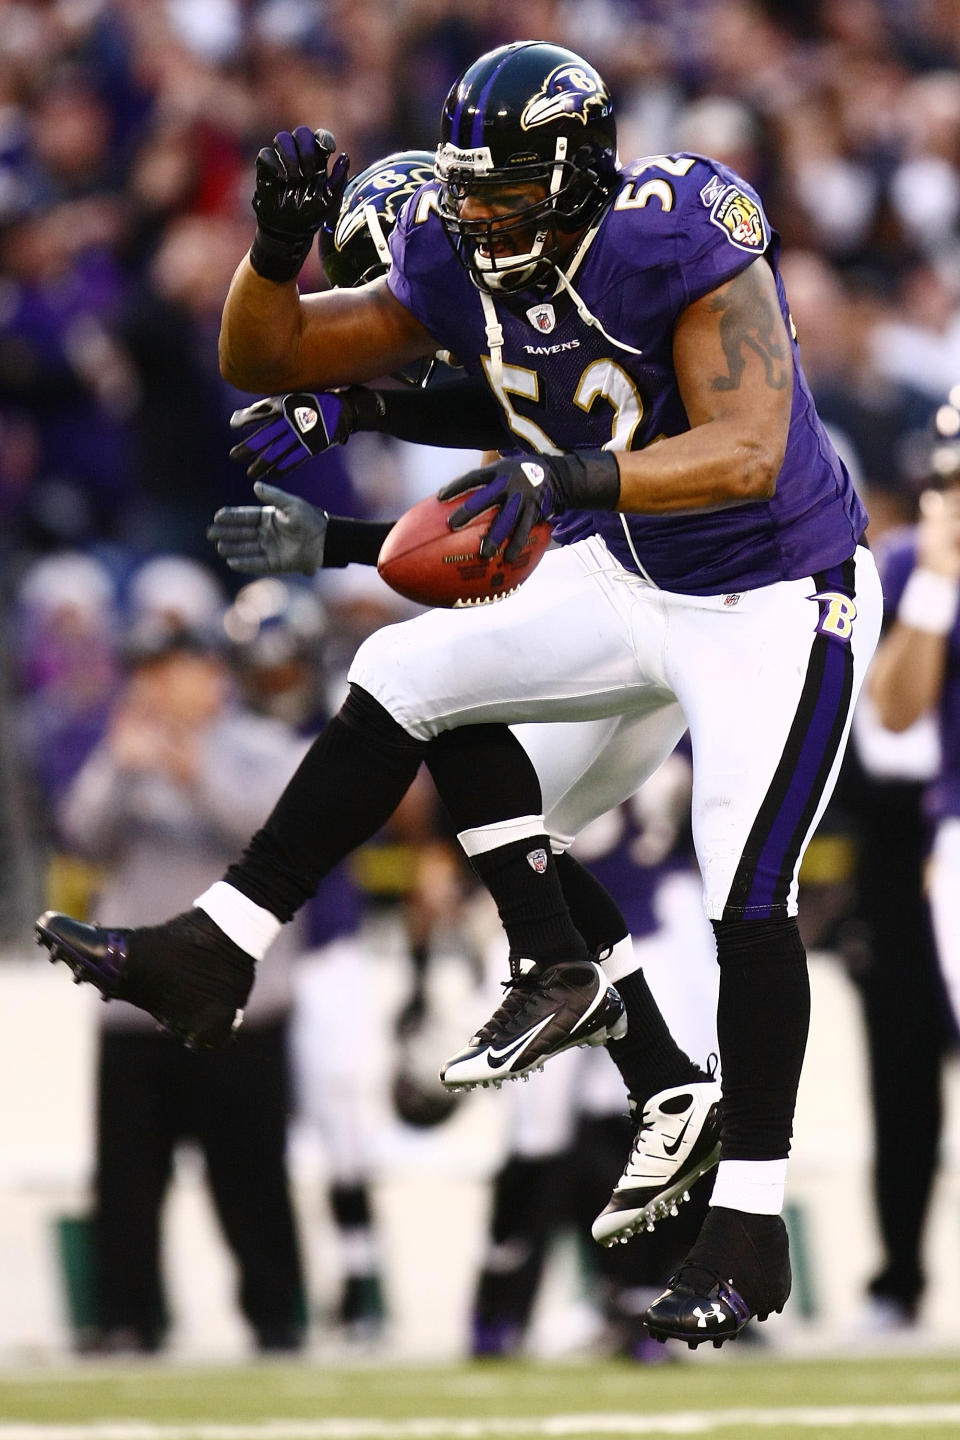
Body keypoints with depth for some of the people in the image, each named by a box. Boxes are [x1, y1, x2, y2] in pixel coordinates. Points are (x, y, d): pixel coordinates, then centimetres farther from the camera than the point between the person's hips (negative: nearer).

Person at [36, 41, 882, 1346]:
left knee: (747, 896, -12)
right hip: (629, 587, 7)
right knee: (411, 676, -3)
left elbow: (747, 453, -39)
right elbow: (264, 360, -2)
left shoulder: (677, 243, -28)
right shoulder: (462, 266, -8)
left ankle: (749, 1236, -6)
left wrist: (572, 477, -53)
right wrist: (280, 243, -22)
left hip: (775, 601, -7)